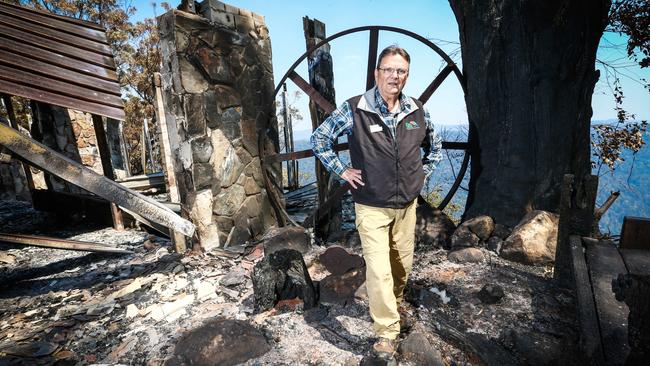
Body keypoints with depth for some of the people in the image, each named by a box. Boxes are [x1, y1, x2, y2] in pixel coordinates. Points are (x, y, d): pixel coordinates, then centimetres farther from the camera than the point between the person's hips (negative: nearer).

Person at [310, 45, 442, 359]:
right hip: (371, 207, -4)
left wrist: (422, 173, 8)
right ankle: (387, 332, 13)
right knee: (379, 270, -7)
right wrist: (342, 171, -7)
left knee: (403, 266, 18)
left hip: (407, 205, 5)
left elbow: (434, 146, 19)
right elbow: (319, 138, -3)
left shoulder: (418, 112, 1)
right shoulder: (354, 110, -12)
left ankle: (392, 307, 45)